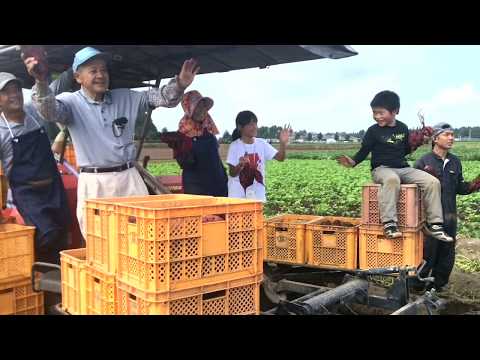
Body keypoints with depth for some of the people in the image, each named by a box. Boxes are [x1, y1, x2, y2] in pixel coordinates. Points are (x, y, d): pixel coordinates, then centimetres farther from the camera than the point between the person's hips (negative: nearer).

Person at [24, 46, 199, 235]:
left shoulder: (125, 97, 9)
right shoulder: (71, 102, -2)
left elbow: (160, 97, 7)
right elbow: (49, 110, -22)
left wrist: (179, 84, -13)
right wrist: (41, 83, -43)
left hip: (129, 177, 3)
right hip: (94, 182, -3)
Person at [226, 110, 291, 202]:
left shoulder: (262, 144, 0)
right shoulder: (235, 146, -8)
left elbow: (280, 157, -6)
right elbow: (232, 173, -10)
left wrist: (283, 143, -23)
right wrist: (240, 164, -31)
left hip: (257, 194, 3)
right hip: (238, 194, -3)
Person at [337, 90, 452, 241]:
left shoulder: (403, 128, 11)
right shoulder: (373, 131, 0)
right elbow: (364, 151, 0)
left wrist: (415, 144, 2)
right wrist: (353, 162, -18)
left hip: (403, 168, 5)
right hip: (382, 169, -5)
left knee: (433, 182, -13)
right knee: (392, 179, -43)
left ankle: (434, 224, -6)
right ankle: (389, 223, -43)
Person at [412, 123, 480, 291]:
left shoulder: (455, 162, 11)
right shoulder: (423, 161, -7)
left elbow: (459, 188, 14)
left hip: (450, 216, 6)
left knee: (447, 255, 14)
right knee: (426, 254, -2)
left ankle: (436, 286, 29)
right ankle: (417, 286, 15)